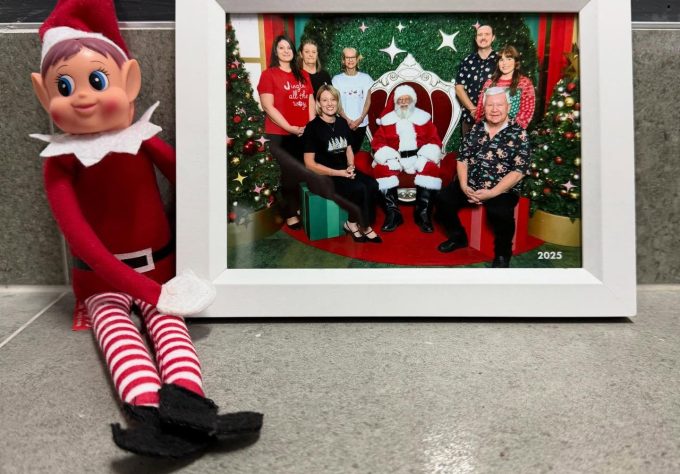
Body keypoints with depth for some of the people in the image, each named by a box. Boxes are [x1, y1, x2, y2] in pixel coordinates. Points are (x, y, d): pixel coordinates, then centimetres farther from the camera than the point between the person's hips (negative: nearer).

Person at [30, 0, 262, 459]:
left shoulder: (143, 140, -3)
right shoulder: (60, 162, -7)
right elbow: (79, 236, -15)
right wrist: (147, 289, -24)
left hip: (157, 266, 1)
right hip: (102, 276, -1)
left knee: (167, 320, -28)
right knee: (117, 327, -30)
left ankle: (186, 407, -52)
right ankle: (152, 415, -54)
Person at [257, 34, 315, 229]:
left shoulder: (303, 75, 14)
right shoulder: (268, 74, -3)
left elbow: (310, 102, 13)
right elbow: (268, 106, -11)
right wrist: (290, 127, -16)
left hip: (303, 134, 5)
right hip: (278, 135, -5)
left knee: (302, 173, 7)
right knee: (288, 174, 0)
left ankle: (299, 208, 23)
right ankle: (290, 213, 13)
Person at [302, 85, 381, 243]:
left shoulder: (342, 122, 10)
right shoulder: (313, 127, -9)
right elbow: (310, 164, -11)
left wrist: (350, 167, -2)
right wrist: (339, 173, -17)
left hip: (344, 172, 6)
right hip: (324, 176, -6)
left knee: (372, 185, -21)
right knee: (359, 188, -28)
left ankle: (365, 225, -9)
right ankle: (352, 224, -5)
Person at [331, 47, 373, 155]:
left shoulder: (365, 78, 5)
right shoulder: (337, 79, 1)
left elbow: (368, 101, 4)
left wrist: (360, 119, -8)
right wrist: (347, 120, -11)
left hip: (361, 123, 1)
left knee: (355, 151, 7)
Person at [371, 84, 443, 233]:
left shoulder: (423, 117, 13)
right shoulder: (387, 119, 12)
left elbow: (434, 140, 7)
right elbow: (378, 141, 5)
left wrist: (425, 156, -14)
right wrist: (389, 157, -15)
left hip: (419, 157, 0)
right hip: (394, 158, 0)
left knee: (431, 167, -32)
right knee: (381, 168, -31)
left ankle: (423, 213, -24)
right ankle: (393, 214, -27)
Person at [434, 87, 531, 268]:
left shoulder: (519, 134, -5)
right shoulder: (476, 129, 8)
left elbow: (518, 171, -11)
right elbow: (462, 159, 8)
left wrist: (492, 193, -20)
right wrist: (464, 186, -9)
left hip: (502, 190, -4)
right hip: (470, 186, 5)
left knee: (500, 212, -32)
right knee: (444, 199, -14)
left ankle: (502, 253, -3)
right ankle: (458, 237, 13)